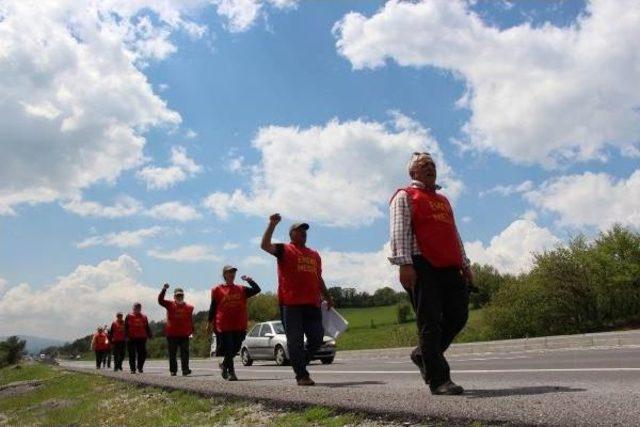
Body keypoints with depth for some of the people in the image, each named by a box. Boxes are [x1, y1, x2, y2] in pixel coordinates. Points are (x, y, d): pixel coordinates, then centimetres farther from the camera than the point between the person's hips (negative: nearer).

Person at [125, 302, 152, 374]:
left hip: (142, 338, 2)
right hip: (131, 338, -2)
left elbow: (147, 328, 15)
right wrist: (127, 336, -8)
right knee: (132, 355, 1)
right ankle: (132, 369, 9)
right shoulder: (129, 316, 5)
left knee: (142, 354, -1)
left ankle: (140, 367, 15)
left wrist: (149, 335, 7)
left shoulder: (144, 317, 13)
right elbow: (126, 327, 1)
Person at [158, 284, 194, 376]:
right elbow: (160, 300, -10)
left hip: (184, 334, 0)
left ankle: (185, 369, -8)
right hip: (171, 334, 0)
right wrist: (164, 289, -21)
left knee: (185, 353, -6)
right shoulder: (170, 305, 3)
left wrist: (191, 331, 8)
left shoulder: (189, 307, 5)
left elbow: (190, 320, 10)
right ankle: (173, 370, 17)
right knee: (172, 354, 7)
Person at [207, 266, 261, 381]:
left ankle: (224, 365, 35)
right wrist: (211, 323, 3)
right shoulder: (217, 290, 3)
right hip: (224, 326, -3)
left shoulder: (241, 289, 11)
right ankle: (231, 373, 4)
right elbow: (213, 307, 5)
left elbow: (257, 290, 3)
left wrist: (249, 280, -9)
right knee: (228, 350, -4)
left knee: (235, 349, 11)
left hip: (239, 326, 4)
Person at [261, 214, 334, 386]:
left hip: (312, 304, 5)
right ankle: (301, 375, 4)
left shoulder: (314, 255, 23)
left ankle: (300, 364, 26)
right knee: (295, 340, -3)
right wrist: (272, 224, -16)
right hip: (290, 304, -5)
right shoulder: (284, 250, 6)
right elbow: (265, 245, -10)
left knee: (317, 338, 5)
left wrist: (328, 297, 23)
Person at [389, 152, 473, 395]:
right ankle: (438, 380, -4)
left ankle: (424, 355, 22)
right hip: (422, 266, -7)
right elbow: (399, 231, -7)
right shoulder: (405, 196, 6)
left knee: (458, 315, 4)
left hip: (449, 267, 8)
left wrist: (464, 264, 19)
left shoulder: (443, 200, 29)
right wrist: (404, 263, -19)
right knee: (430, 321, -7)